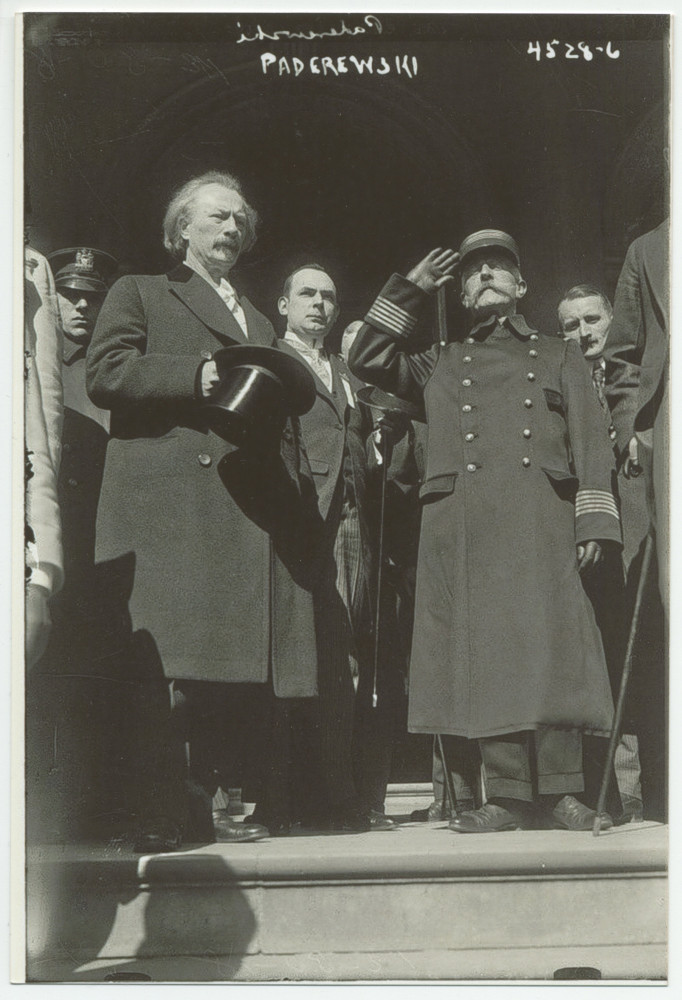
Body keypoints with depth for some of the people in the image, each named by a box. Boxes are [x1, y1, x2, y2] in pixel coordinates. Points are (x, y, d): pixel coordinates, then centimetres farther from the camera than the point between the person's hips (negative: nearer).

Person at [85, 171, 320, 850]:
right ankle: (158, 817, -5)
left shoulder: (258, 323, 32)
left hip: (251, 509, 6)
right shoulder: (139, 294, 15)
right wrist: (196, 375, -11)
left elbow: (283, 417, 30)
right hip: (168, 504, -5)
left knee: (242, 665, -1)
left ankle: (200, 805, 9)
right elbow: (105, 373, -1)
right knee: (166, 663, -11)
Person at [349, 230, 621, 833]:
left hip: (540, 519, -1)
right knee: (482, 653, -4)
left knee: (548, 646, -9)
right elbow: (369, 361, 16)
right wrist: (411, 289, 17)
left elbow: (591, 444, 12)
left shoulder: (559, 357, 21)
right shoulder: (442, 363, 26)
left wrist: (593, 522, -2)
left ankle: (561, 791, -3)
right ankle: (509, 794, 1)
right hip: (460, 526, 2)